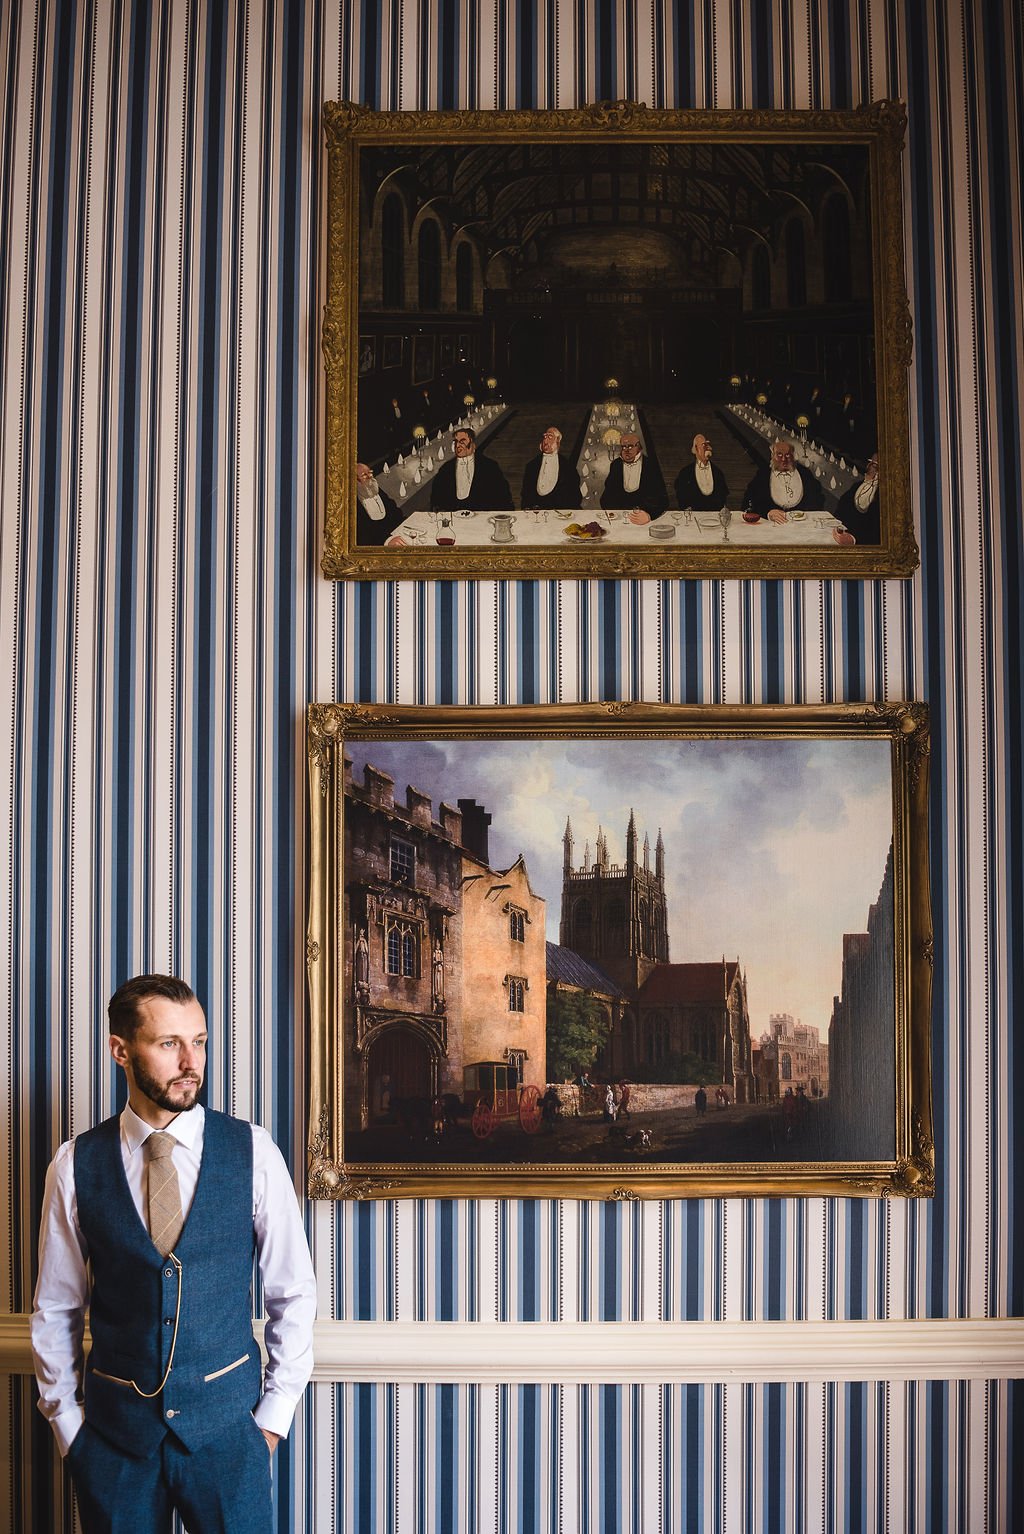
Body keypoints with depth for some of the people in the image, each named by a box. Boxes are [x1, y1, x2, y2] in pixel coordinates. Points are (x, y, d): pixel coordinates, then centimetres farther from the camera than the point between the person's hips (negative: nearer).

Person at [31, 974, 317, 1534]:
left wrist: (273, 1415, 1)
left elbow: (293, 1293, 1)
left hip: (227, 1424, 0)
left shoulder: (253, 1152, -6)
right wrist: (66, 1422, 5)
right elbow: (55, 1310, 5)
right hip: (114, 1427, 1)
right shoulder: (76, 1165, -4)